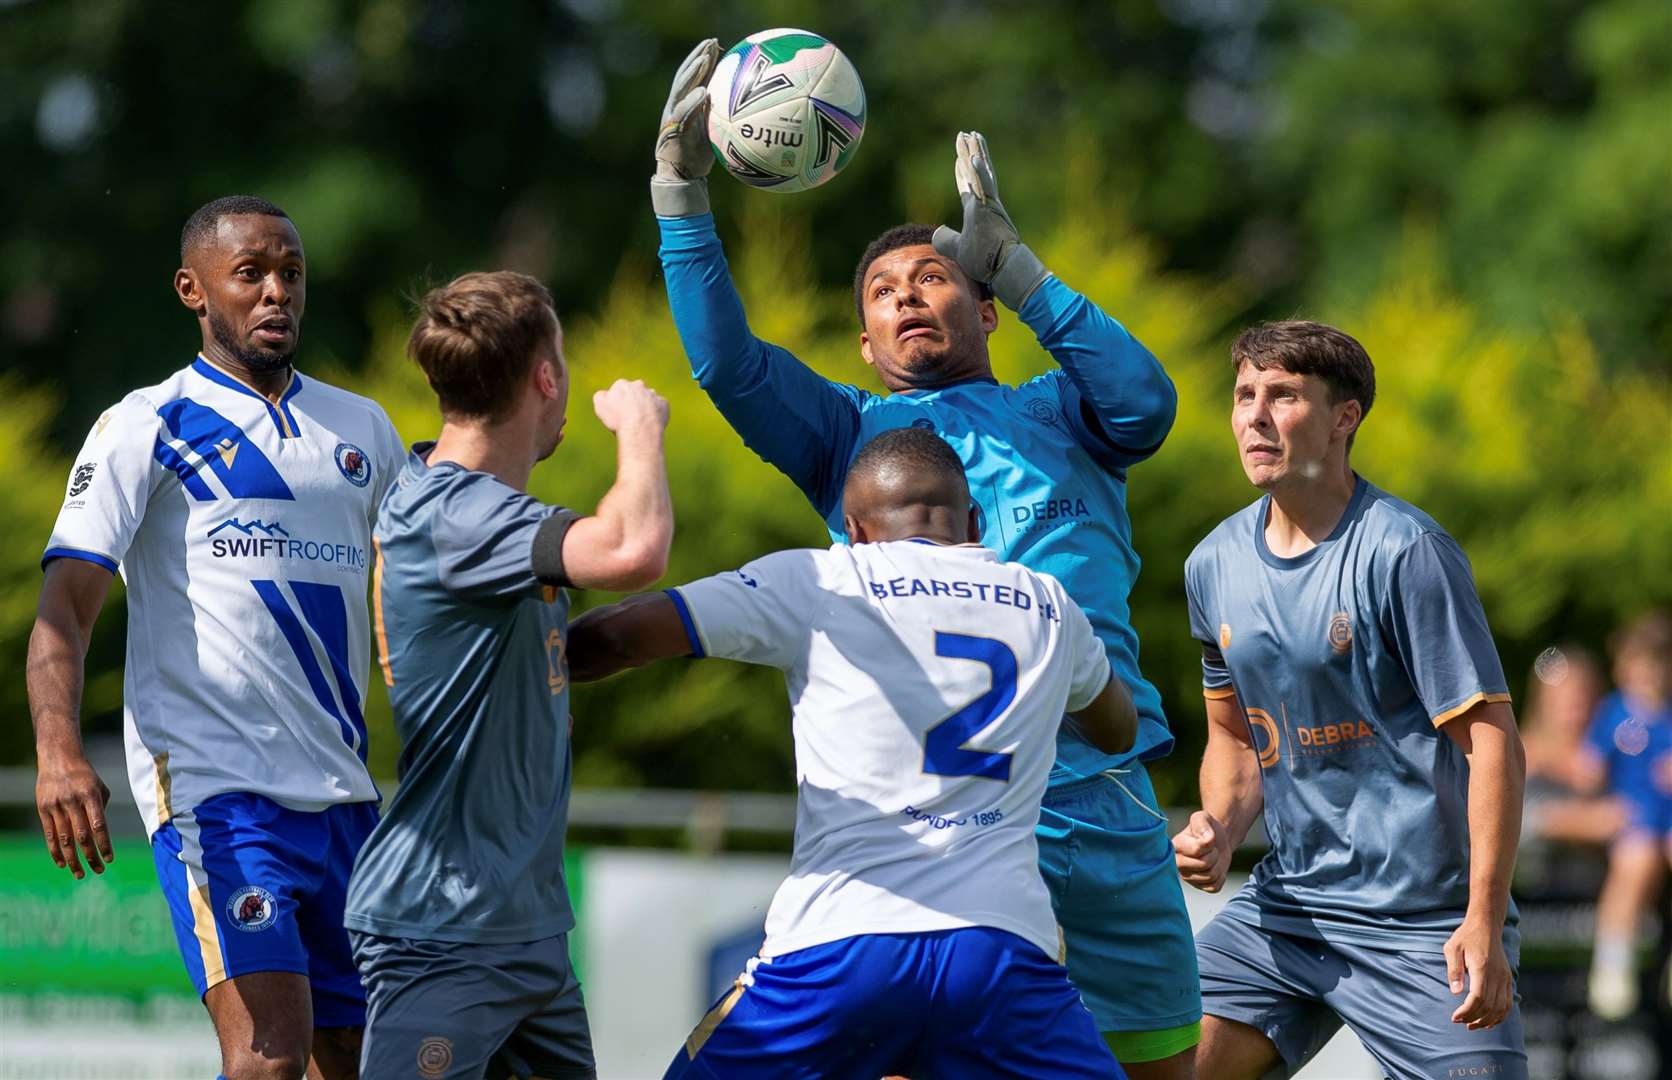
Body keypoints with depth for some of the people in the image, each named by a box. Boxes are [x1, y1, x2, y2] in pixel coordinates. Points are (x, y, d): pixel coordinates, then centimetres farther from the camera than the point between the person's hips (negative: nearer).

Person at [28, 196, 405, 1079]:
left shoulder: (363, 430, 17)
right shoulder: (147, 427, 0)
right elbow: (63, 607, -9)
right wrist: (58, 752, -25)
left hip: (345, 796, 6)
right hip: (209, 782, -6)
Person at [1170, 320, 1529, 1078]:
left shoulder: (1404, 552, -13)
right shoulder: (1215, 565, 8)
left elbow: (1492, 739, -15)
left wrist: (1483, 923, -22)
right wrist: (1218, 830, 0)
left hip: (1426, 923, -6)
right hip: (1289, 903, 6)